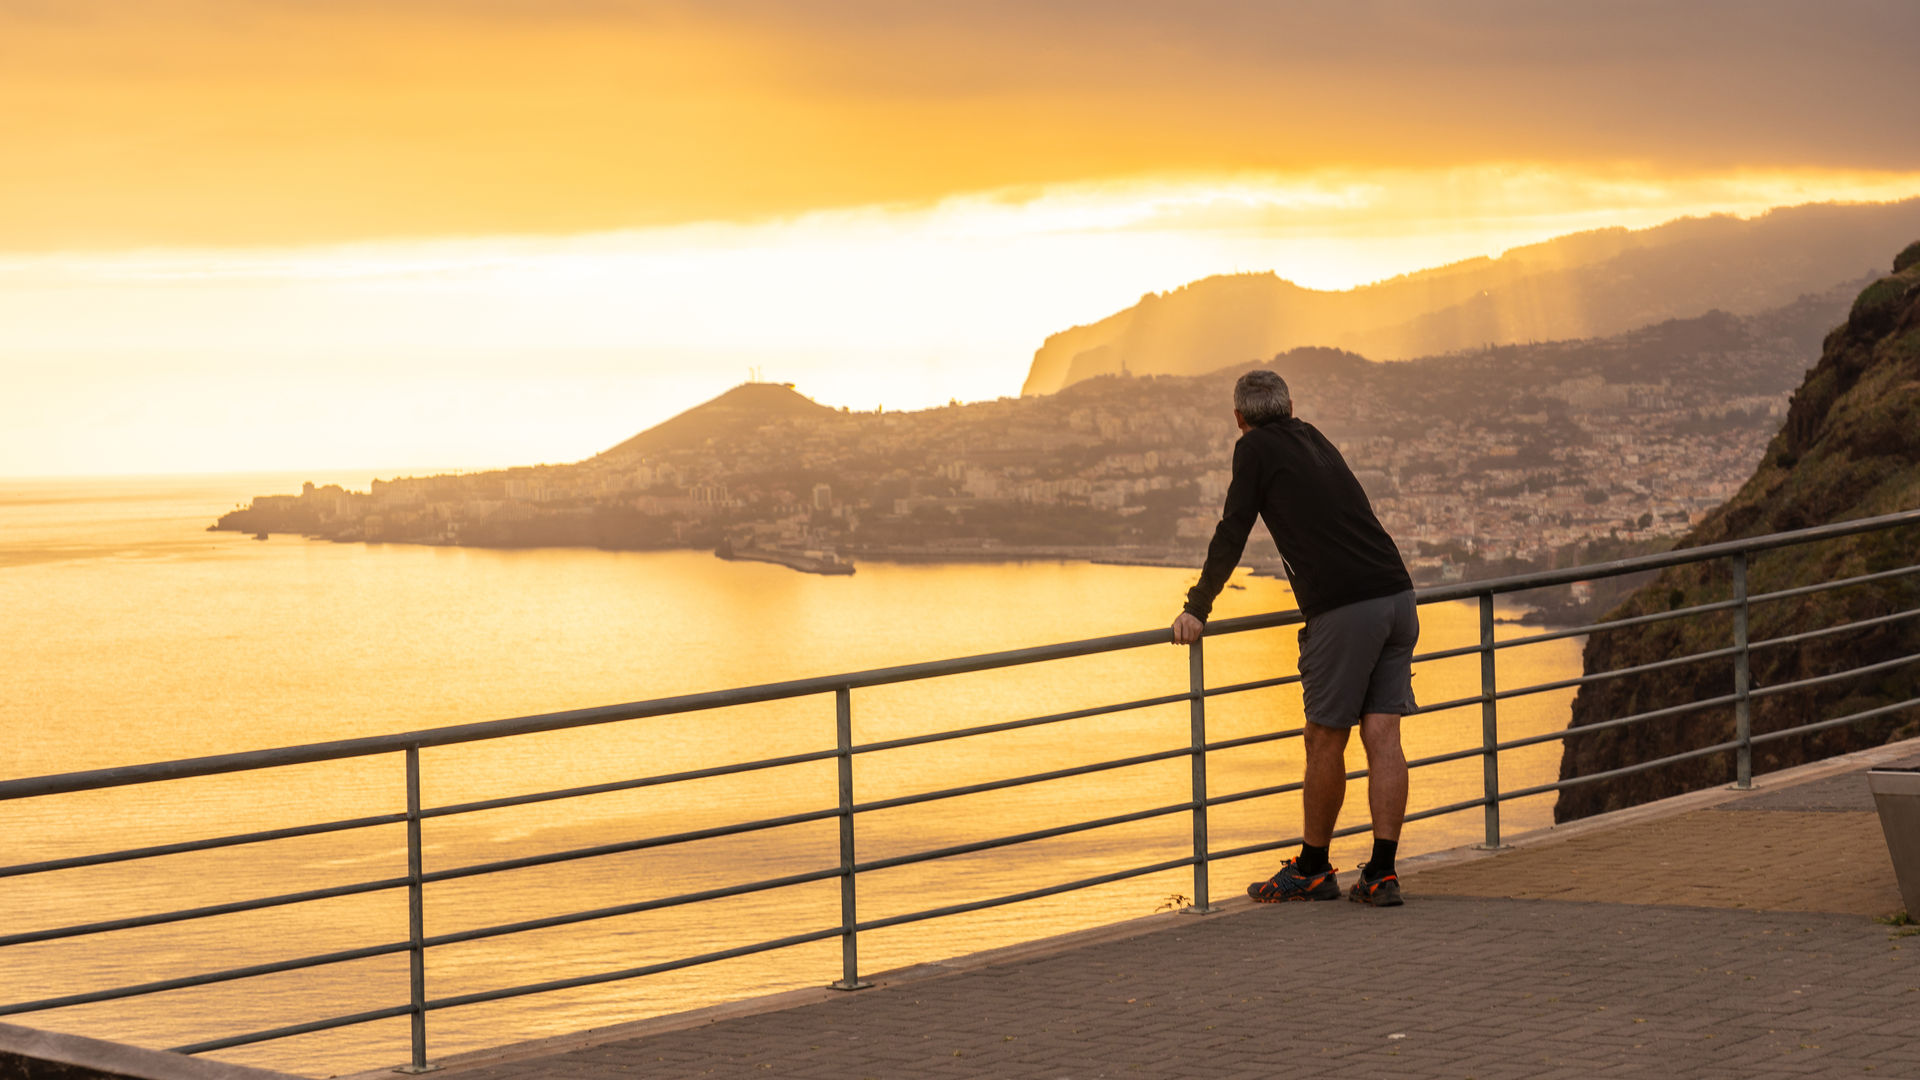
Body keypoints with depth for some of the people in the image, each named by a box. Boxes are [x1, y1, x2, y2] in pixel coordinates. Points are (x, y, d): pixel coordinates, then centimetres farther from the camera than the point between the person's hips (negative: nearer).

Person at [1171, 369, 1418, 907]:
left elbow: (1231, 535, 2)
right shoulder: (1314, 440, 25)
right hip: (1397, 595, 7)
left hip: (1345, 610, -7)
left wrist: (1197, 609, 9)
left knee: (1325, 741, 4)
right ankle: (1381, 875, 1)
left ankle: (1312, 870, 14)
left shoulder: (1255, 448, 5)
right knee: (1382, 737, 4)